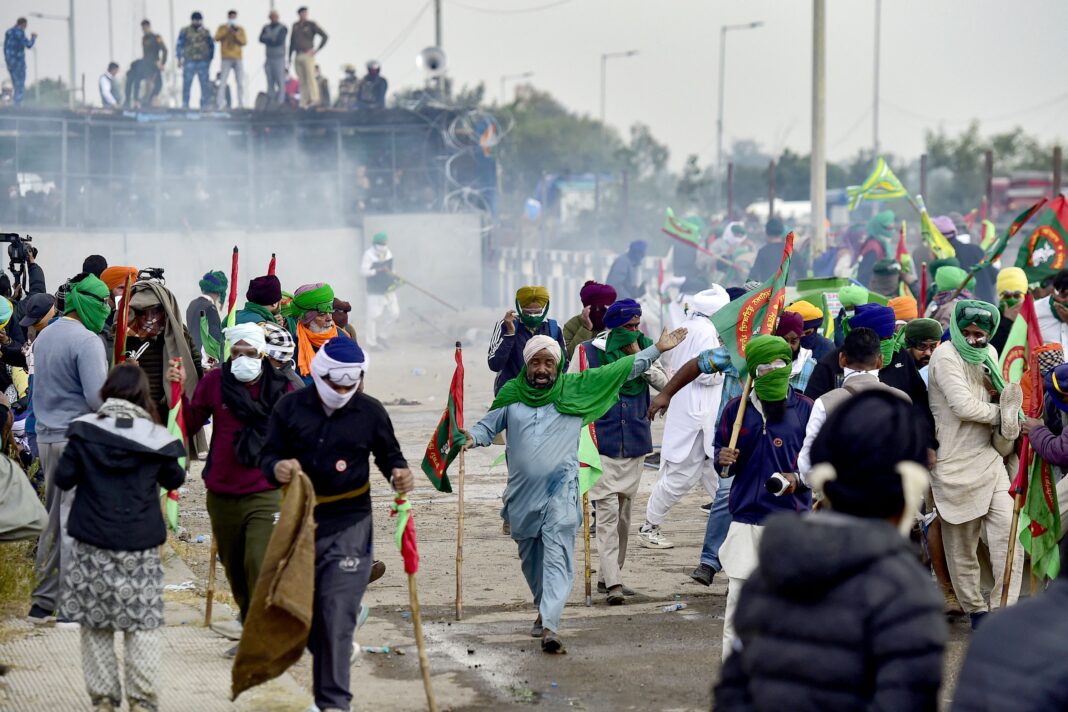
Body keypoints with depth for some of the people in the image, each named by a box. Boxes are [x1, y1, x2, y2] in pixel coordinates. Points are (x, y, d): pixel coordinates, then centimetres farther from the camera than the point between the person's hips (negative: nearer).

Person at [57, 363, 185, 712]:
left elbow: (64, 478, 0)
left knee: (95, 624, 10)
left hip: (91, 545, 1)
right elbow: (174, 479, 9)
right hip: (140, 547, -1)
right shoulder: (155, 437, -6)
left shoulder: (84, 430, -5)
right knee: (142, 625, 5)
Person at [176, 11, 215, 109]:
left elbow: (211, 45, 19)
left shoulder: (206, 32, 13)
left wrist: (210, 58, 14)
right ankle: (185, 104, 1)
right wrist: (179, 58, -2)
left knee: (205, 84, -2)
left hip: (203, 62, 2)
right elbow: (179, 45, 5)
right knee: (187, 84, -5)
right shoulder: (185, 31, 5)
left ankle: (205, 105, 4)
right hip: (189, 61, -2)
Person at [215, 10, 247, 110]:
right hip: (226, 59, -2)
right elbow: (217, 38, -8)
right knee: (222, 82, -9)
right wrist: (227, 30, -13)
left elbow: (244, 42, 0)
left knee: (241, 83, 1)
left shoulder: (240, 29, 12)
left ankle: (241, 105, 6)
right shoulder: (222, 28, 9)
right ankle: (219, 105, -11)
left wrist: (236, 34, -13)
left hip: (238, 59, 2)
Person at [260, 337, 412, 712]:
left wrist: (398, 472, -10)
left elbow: (388, 454, 13)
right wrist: (277, 468, -23)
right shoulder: (290, 408, -1)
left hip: (349, 525, -2)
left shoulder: (370, 412, -1)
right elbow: (268, 456, 1)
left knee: (337, 613, -12)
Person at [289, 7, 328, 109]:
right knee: (302, 80, 4)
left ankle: (314, 99, -21)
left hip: (308, 55, -5)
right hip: (297, 56, 5)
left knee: (310, 77, -15)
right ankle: (304, 102, 5)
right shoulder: (295, 26, 16)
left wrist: (317, 50, -6)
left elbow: (324, 36, -2)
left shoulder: (311, 25, 1)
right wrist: (290, 56, 17)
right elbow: (292, 42, 21)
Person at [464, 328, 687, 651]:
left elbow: (621, 370, 10)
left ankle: (550, 626, -26)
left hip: (561, 488, -3)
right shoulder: (512, 394, 9)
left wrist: (657, 349, 8)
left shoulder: (576, 388, 6)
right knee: (530, 556, 16)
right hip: (522, 491, 3)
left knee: (557, 554, -15)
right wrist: (471, 438, -9)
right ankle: (545, 609, 39)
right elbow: (489, 425, 13)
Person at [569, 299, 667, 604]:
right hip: (601, 443, -4)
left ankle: (608, 576, 22)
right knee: (607, 511, -13)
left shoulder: (644, 348, 7)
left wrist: (640, 357, -12)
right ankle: (612, 582, -17)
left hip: (635, 443, 4)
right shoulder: (589, 350, -2)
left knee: (624, 513, 10)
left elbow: (665, 383, -2)